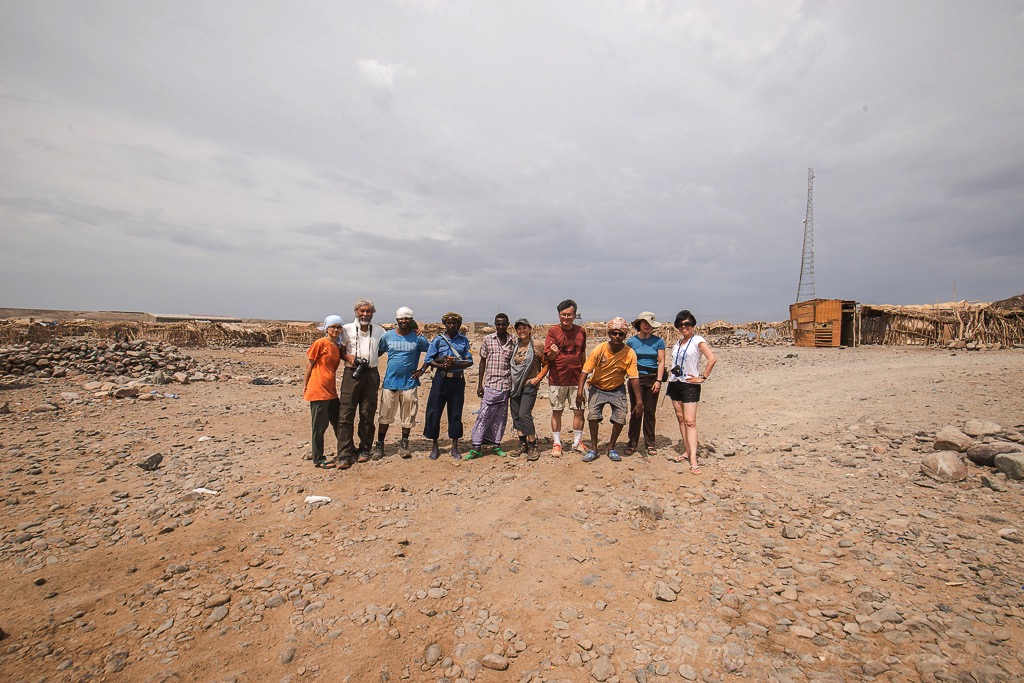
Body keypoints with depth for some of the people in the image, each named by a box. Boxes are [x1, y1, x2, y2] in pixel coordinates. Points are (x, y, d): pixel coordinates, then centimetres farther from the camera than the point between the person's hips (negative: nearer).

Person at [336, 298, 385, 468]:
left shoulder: (379, 331, 10)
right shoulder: (347, 329, 4)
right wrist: (349, 357, -11)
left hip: (371, 374, 2)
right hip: (352, 373, -2)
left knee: (368, 414, 7)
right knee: (346, 414, -7)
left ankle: (364, 449, 19)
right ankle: (344, 455, -4)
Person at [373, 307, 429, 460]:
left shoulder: (418, 337, -1)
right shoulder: (388, 335, 3)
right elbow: (378, 352, 14)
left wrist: (422, 370, 0)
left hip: (409, 383, 0)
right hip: (390, 382, 1)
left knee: (408, 416, 7)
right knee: (384, 415, 3)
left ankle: (404, 445, 22)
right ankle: (379, 446, 15)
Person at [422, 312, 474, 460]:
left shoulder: (464, 340, 5)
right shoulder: (438, 340, 2)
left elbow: (469, 361, 0)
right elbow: (428, 360, -2)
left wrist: (455, 365, -17)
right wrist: (442, 366, -19)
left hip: (458, 380, 1)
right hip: (441, 379, -1)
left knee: (456, 414, 7)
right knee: (434, 412, 1)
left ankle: (455, 448, 19)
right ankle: (435, 447, 16)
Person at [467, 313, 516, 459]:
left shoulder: (513, 341, 4)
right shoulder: (487, 340, 2)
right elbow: (483, 362, 5)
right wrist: (479, 384, 2)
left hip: (506, 385, 2)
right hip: (490, 384, -2)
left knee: (501, 417, 9)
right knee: (484, 415, -4)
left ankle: (496, 445, 21)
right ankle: (476, 447, 2)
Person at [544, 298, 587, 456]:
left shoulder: (581, 331, 6)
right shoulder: (553, 331, -4)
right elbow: (549, 357, -6)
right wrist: (553, 352, -29)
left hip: (576, 378, 3)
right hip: (557, 379, -3)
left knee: (579, 411, 7)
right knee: (556, 411, 6)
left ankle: (577, 442, 23)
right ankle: (557, 443, 18)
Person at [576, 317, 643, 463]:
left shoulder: (630, 353, -18)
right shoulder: (599, 350, -20)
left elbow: (633, 378, -17)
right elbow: (585, 370, -19)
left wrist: (639, 401, -18)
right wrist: (580, 390, -28)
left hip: (617, 389, 1)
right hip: (598, 388, -1)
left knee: (620, 418, -9)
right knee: (592, 414, -16)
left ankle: (611, 448, 15)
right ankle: (594, 449, 1)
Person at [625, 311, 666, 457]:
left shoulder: (658, 341, 2)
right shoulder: (632, 341, 3)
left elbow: (661, 362, 1)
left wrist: (658, 380, -6)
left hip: (652, 379, 0)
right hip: (636, 378, 0)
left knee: (650, 412, 6)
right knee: (635, 412, 1)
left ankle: (650, 444, 18)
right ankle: (632, 444, 10)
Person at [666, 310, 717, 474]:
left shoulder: (698, 340, -8)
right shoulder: (677, 343, 13)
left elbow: (712, 358, -18)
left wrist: (703, 378, -16)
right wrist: (672, 369, 10)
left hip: (690, 385, -7)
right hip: (675, 383, 7)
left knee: (690, 421, -10)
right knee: (680, 419, 9)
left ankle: (693, 459, -11)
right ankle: (687, 452, 18)